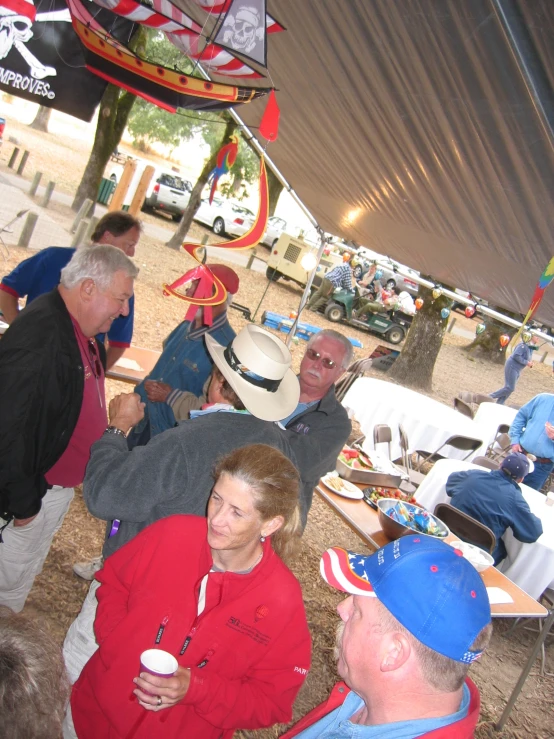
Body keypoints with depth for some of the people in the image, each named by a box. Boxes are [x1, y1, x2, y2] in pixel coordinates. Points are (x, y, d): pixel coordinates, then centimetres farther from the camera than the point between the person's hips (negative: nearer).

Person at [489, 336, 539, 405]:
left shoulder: (531, 347, 10)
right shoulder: (524, 345, -19)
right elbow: (516, 356, -25)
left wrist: (529, 363, -1)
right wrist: (526, 362, -20)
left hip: (517, 370, 9)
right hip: (512, 367, -9)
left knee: (510, 388, 8)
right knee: (510, 388, -11)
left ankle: (499, 405, 12)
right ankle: (490, 397, -2)